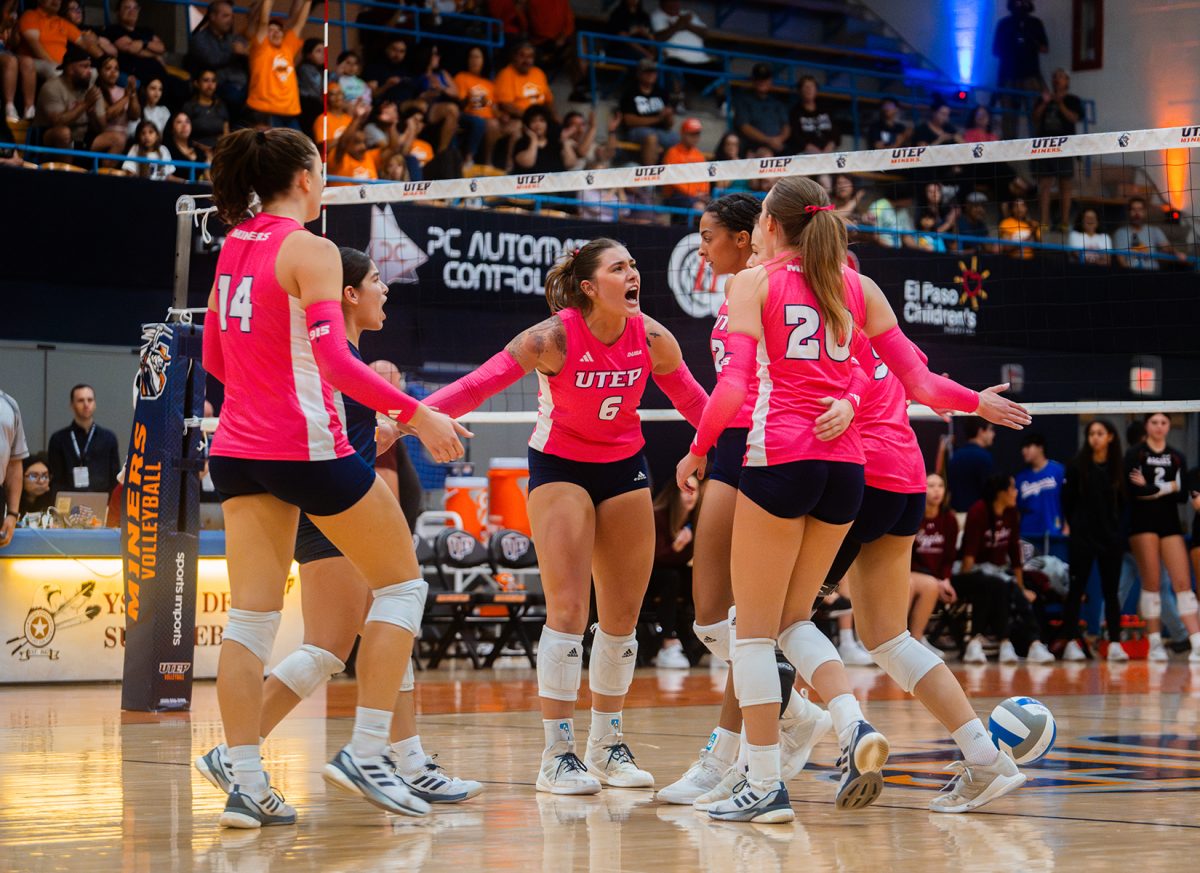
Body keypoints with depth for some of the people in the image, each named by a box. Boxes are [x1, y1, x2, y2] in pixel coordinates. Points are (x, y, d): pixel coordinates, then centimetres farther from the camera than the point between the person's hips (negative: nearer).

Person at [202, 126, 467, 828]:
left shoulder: (234, 248, 11)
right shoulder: (310, 251, -10)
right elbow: (334, 360, -20)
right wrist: (415, 412, -20)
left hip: (239, 447, 7)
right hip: (307, 445, -7)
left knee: (251, 614, 3)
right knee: (402, 583, 8)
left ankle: (247, 784, -3)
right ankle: (366, 753, 1)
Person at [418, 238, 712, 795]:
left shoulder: (652, 339, -11)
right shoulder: (555, 337, -22)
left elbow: (695, 403, 4)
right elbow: (480, 383, -26)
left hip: (624, 468, 4)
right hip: (559, 467, -4)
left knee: (623, 616, 5)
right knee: (567, 608, -14)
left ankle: (607, 745, 20)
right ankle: (558, 754, -9)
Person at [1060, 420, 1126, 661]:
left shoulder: (1118, 468, 4)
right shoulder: (1077, 467, -2)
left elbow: (1122, 503, 10)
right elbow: (1067, 501, 2)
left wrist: (1115, 526, 3)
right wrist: (1074, 525, 2)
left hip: (1111, 537, 2)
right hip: (1082, 537, -2)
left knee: (1111, 590, 4)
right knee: (1076, 589, -1)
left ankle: (1115, 643, 6)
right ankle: (1071, 642, 1)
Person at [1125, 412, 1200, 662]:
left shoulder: (1177, 458, 13)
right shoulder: (1135, 454, 2)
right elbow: (1132, 490, -12)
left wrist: (1150, 489, -9)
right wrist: (1169, 487, -8)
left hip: (1171, 523, 3)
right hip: (1143, 523, -3)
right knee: (1151, 583, -5)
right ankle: (1155, 644, 0)